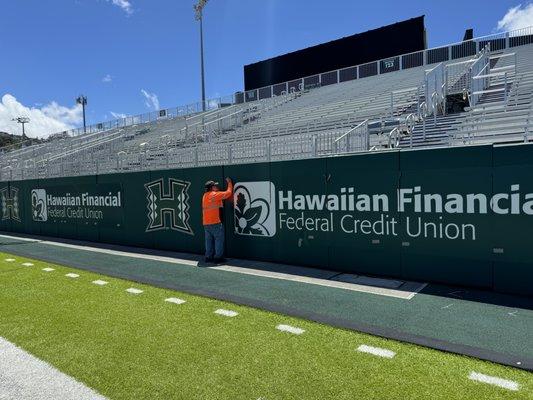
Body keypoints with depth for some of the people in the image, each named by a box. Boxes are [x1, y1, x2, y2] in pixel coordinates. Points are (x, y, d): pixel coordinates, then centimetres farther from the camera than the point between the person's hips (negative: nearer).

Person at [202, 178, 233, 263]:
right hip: (215, 222, -7)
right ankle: (218, 257, 1)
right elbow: (228, 193, -2)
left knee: (209, 240, 13)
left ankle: (208, 257, 16)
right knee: (219, 239, 0)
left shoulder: (205, 195, 13)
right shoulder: (215, 194, -8)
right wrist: (229, 183, 11)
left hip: (206, 223, 8)